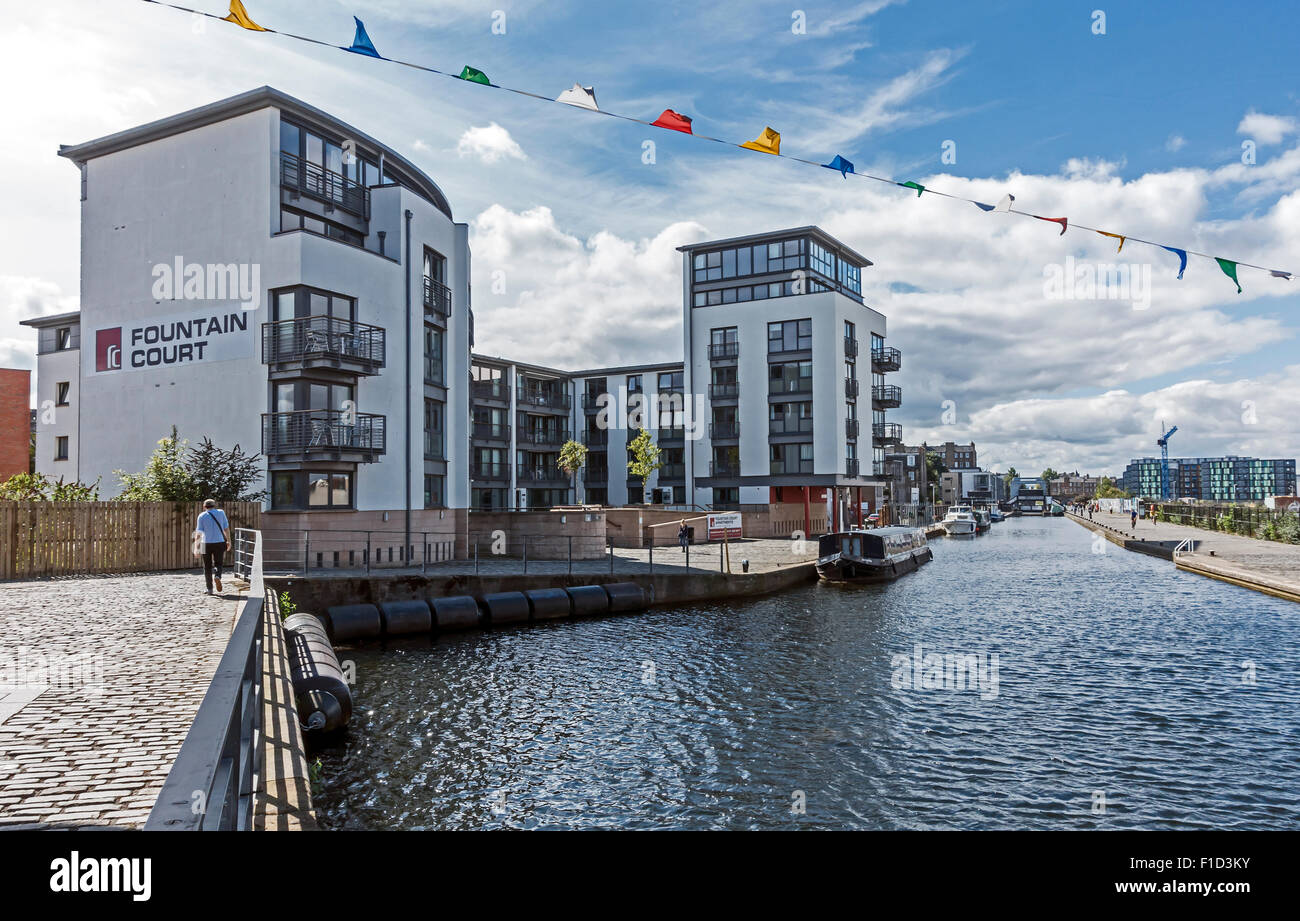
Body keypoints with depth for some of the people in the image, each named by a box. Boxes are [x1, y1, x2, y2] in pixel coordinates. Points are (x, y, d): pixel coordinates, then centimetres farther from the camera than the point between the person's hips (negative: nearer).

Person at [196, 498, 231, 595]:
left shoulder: (202, 516, 0)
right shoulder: (221, 513, 4)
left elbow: (199, 532, -3)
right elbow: (226, 528, 3)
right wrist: (228, 541, 10)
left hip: (207, 543, -1)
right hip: (219, 542, 1)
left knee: (207, 566, 10)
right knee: (218, 563, 14)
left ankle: (209, 588, 8)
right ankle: (217, 576, -17)